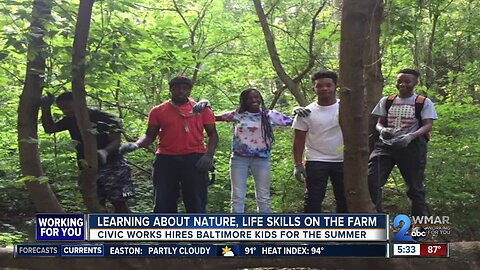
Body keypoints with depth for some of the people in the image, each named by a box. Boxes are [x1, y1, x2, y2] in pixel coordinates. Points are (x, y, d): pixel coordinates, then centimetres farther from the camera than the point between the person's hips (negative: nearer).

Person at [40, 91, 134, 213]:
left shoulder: (104, 118, -12)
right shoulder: (70, 120, 9)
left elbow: (116, 141, -16)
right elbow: (49, 128, 17)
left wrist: (104, 152, -38)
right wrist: (46, 108, 0)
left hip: (111, 167, -6)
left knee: (119, 204, -7)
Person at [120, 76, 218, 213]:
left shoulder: (202, 109, 5)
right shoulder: (158, 111, 7)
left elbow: (212, 134, 6)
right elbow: (150, 135, 9)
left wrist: (209, 155, -10)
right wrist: (135, 144, -11)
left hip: (194, 158, -1)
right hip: (166, 159, 1)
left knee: (196, 203, 4)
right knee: (164, 204, 6)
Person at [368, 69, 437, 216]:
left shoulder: (424, 103, 2)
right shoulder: (386, 101, 11)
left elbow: (428, 125, -7)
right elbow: (379, 123, 11)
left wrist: (411, 136, -27)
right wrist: (382, 130, -15)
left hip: (412, 147, -2)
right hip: (385, 145, 2)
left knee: (415, 187, 8)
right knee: (370, 181, -14)